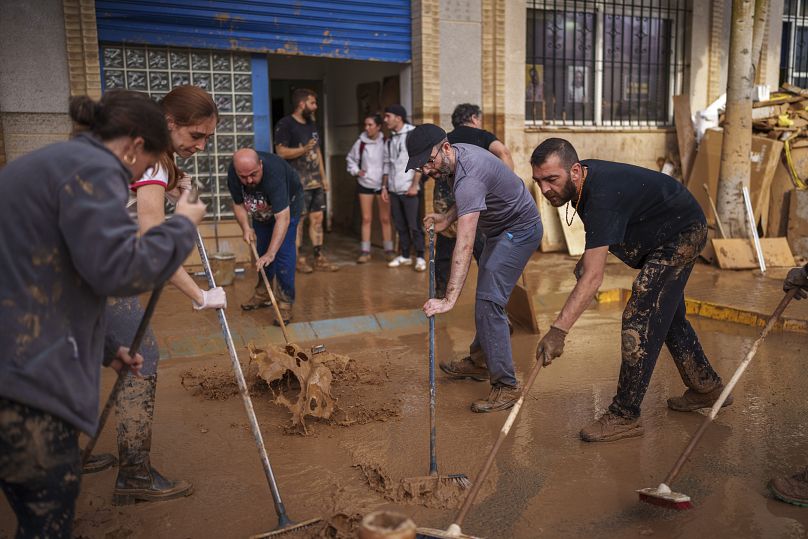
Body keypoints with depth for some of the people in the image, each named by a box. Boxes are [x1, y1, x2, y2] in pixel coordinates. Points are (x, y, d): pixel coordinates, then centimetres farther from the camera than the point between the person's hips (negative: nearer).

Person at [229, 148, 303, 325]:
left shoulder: (274, 172, -44)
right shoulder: (233, 173, -27)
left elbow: (282, 218, -49)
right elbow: (238, 204, -10)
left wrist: (271, 254, -54)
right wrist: (246, 227, -28)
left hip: (287, 205, -5)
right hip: (262, 209, 5)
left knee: (283, 251, -16)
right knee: (261, 250, 11)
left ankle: (285, 303, -8)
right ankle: (263, 294, 30)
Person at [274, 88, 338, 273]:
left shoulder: (312, 124, 17)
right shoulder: (285, 124, -8)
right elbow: (281, 151, -15)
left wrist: (323, 176, 18)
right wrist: (304, 149, -25)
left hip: (316, 182, 7)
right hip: (298, 183, -7)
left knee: (317, 218, 7)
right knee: (297, 221, -2)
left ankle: (319, 258, 12)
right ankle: (298, 259, 7)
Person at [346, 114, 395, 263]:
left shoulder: (386, 143, -10)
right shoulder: (360, 143, -4)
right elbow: (351, 158, 10)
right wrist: (356, 171, -3)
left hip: (383, 184, -1)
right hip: (365, 184, 2)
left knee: (385, 219, 7)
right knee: (366, 219, 5)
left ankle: (389, 250, 17)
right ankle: (365, 251, 11)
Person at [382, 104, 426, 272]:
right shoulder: (390, 140, 14)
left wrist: (414, 185, -15)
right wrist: (384, 186, 12)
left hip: (409, 189, -6)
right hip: (394, 190, 6)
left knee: (414, 225, -3)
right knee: (400, 225, 10)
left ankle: (420, 258, 4)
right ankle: (404, 256, 19)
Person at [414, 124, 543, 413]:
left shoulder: (468, 177, -34)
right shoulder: (457, 155, -4)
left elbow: (464, 246, -44)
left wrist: (449, 299, -50)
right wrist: (447, 218, 0)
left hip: (519, 230, -11)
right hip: (500, 229, 11)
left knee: (489, 302, -19)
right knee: (486, 295, 20)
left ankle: (506, 386, -12)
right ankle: (481, 360, 37)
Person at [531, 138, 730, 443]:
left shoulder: (602, 198, -38)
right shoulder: (584, 180, -9)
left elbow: (593, 277, -43)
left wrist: (558, 330, -48)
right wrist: (587, 257, -1)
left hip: (681, 235, -10)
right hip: (666, 236, 10)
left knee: (639, 320, -16)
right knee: (666, 315, 20)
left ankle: (625, 416, -10)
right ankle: (706, 386, 37)